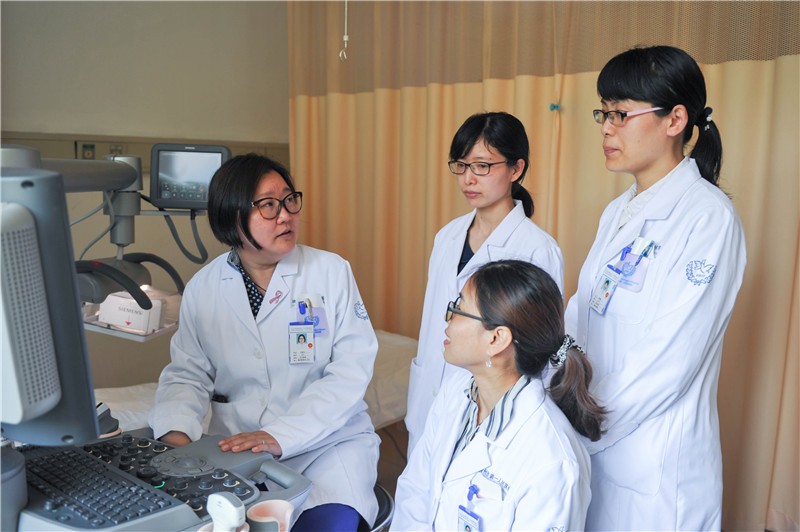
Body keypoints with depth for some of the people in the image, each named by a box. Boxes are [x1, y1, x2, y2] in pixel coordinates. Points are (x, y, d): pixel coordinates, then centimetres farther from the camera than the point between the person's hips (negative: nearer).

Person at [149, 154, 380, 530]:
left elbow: (352, 367, -12)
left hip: (328, 440, -2)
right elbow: (188, 373, 7)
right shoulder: (202, 288, 3)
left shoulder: (331, 271, -6)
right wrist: (177, 431, -15)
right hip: (235, 444, 3)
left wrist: (281, 436, -22)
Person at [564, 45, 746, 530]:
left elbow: (668, 362, -22)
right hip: (597, 443, 7)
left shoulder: (708, 217, -17)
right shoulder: (619, 212, 8)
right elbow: (580, 313, 6)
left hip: (655, 465, -7)